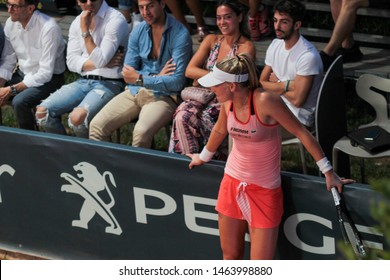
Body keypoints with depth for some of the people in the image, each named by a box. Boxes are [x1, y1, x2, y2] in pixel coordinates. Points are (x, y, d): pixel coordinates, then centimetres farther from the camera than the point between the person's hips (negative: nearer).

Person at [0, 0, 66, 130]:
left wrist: (11, 90, -24)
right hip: (23, 74, 7)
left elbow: (45, 74, -23)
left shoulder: (49, 28, -24)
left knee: (19, 101, -31)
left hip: (49, 79, -7)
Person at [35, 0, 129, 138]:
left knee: (77, 117, -32)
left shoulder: (115, 19, -10)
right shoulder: (78, 22, 10)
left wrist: (85, 31, -16)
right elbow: (72, 62, 4)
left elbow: (100, 60, -16)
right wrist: (104, 63, -9)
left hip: (109, 83, -6)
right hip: (83, 81, 6)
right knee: (42, 112, -12)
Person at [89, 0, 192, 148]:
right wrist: (157, 77, -10)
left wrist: (140, 79, -17)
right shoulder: (138, 31, 6)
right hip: (135, 91, 5)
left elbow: (177, 82, -15)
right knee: (97, 125, -14)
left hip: (164, 96, -5)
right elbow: (128, 74, 6)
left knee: (141, 132, -34)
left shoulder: (180, 35, -11)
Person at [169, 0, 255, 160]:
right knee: (183, 115, -26)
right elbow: (189, 70, 2)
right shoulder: (212, 40, 11)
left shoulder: (247, 47, -6)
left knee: (208, 116, -34)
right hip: (206, 95, 5)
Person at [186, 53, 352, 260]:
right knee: (230, 256, 12)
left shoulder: (265, 101, -24)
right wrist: (204, 157, 35)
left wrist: (328, 172, -12)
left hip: (264, 190, -6)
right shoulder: (228, 102, -4)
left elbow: (301, 133, -16)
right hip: (232, 182, 6)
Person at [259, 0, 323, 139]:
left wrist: (276, 84, -6)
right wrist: (285, 85, -12)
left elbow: (297, 100, -22)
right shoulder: (275, 45, 4)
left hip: (299, 120, -8)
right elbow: (262, 83, 7)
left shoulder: (308, 56, -22)